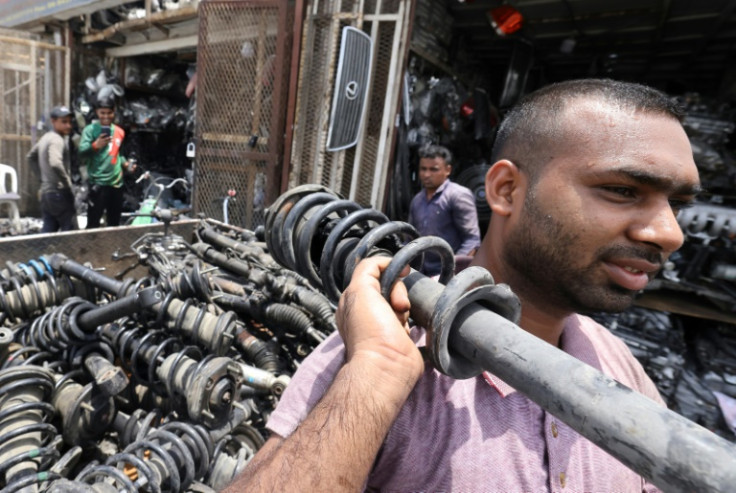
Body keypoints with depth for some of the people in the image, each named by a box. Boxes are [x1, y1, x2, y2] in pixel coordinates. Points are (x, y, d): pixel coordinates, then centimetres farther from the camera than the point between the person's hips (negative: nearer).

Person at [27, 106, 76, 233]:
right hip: (58, 192, -9)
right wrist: (67, 183, -19)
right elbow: (55, 163, -30)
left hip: (46, 191, 9)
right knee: (70, 229, -4)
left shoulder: (45, 137, 16)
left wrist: (43, 175, 22)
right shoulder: (57, 140, -14)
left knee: (48, 229, 13)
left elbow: (30, 157, 28)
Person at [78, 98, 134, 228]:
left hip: (117, 182, 5)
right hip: (98, 182, -5)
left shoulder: (119, 131, 13)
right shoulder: (90, 129, -4)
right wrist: (95, 145, -31)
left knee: (114, 222, 15)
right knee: (93, 222, -6)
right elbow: (81, 153, -13)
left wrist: (126, 163, 8)